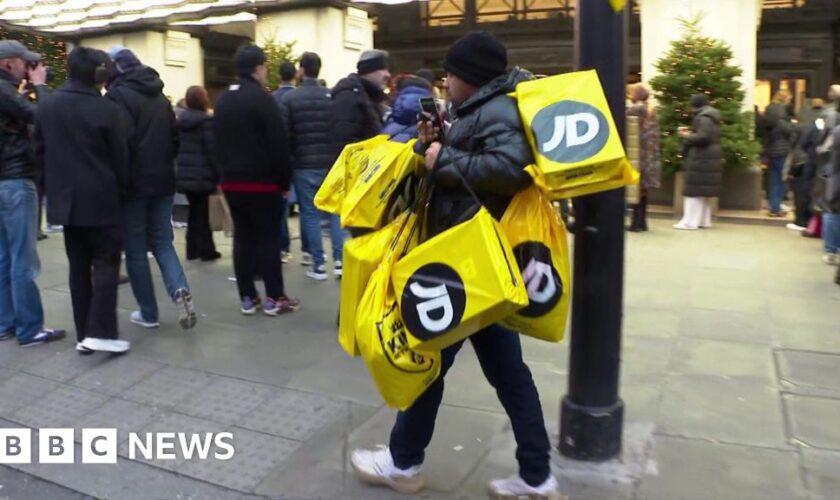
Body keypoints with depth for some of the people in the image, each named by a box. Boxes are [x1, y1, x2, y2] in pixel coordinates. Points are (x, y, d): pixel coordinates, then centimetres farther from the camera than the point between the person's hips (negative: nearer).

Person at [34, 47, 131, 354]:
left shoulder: (48, 106, 5)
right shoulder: (108, 110, -13)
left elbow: (40, 151, 10)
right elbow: (120, 159, -9)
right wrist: (121, 190, 7)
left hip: (65, 198, 5)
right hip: (100, 198, -5)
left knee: (78, 266, 10)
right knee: (106, 262, 1)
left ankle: (83, 334, 14)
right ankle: (100, 332, -4)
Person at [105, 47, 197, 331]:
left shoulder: (118, 95, -10)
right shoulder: (160, 97, 13)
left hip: (133, 183, -6)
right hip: (163, 181, 6)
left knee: (136, 250, 5)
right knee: (162, 241, 13)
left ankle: (148, 314, 10)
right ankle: (180, 290, -11)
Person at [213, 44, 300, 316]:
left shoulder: (223, 100, 13)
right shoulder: (263, 98, -11)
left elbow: (218, 142, 15)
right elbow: (278, 144, -14)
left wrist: (227, 171, 17)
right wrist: (285, 180, -6)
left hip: (232, 181, 7)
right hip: (262, 181, -7)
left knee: (242, 237, 9)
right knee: (268, 237, -1)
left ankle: (247, 298, 12)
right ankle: (274, 298, 4)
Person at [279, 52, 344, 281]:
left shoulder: (289, 98, -5)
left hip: (304, 165, -2)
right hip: (332, 163, 2)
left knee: (310, 214, 5)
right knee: (335, 211, 9)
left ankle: (319, 265, 7)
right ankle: (340, 261, 5)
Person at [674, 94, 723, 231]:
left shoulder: (703, 117, -15)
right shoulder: (711, 116, 17)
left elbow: (703, 137, -25)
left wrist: (687, 136, -10)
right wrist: (691, 131, 16)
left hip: (702, 159, -10)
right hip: (710, 158, 10)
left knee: (695, 190, -8)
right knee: (704, 191, 14)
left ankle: (690, 222, -8)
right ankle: (704, 220, 19)